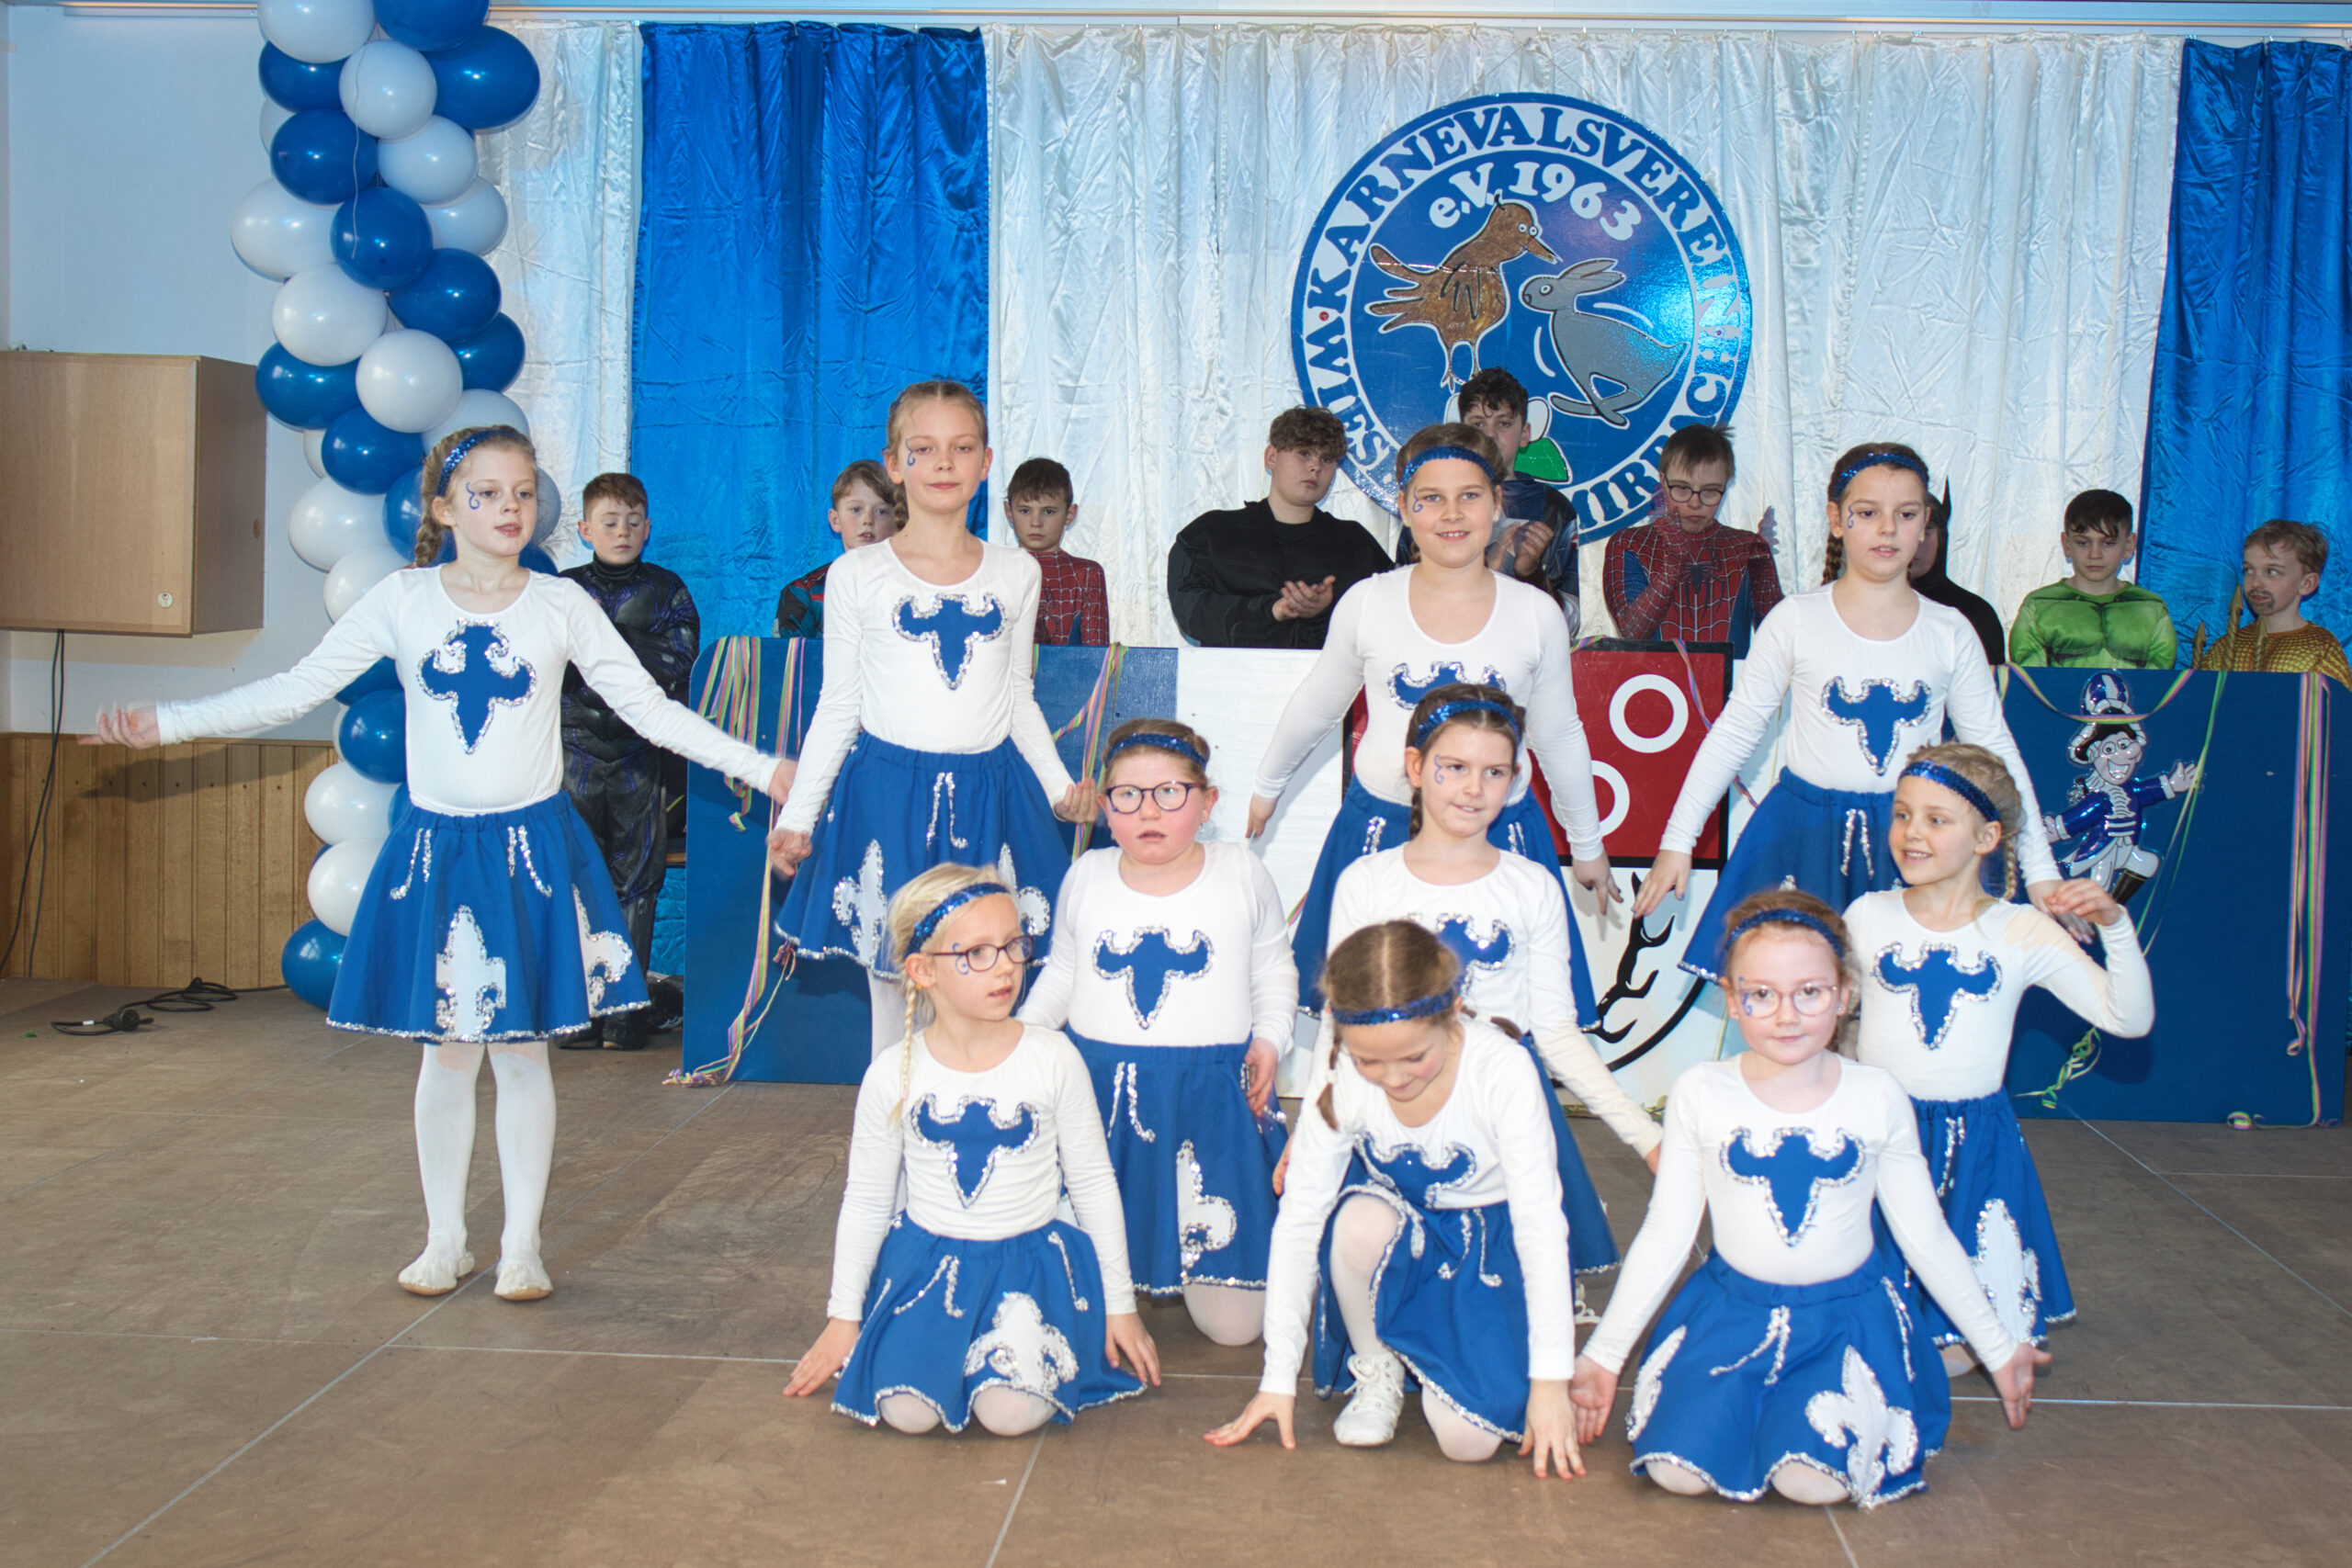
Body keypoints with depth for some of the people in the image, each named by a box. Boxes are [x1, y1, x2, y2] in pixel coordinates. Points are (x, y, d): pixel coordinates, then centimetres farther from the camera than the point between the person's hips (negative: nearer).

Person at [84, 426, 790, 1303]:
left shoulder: (562, 605, -1)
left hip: (533, 846, -1)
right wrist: (165, 724, -5)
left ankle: (522, 1245, 17)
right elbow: (298, 689, 2)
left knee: (522, 1053, 5)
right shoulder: (403, 601, 0)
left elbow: (651, 709, 2)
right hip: (435, 846, 1)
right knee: (447, 1054, 8)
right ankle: (445, 1240, 23)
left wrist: (762, 769, -3)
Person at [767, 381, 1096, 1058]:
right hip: (889, 793, -1)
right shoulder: (858, 574, 1)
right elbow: (838, 707, 6)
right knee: (892, 989, 2)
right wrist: (798, 814, 4)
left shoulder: (1015, 572, 7)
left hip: (989, 793, 2)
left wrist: (1060, 786, 9)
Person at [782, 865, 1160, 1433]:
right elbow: (865, 1201, 5)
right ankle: (953, 1347, 10)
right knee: (908, 1409, -22)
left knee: (1014, 1410, -25)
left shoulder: (1053, 1060, -7)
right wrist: (843, 1318, 7)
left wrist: (1119, 1304, 4)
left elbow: (1094, 1185, 2)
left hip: (1031, 1260, -1)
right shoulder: (893, 1075, -6)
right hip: (926, 1260, 1)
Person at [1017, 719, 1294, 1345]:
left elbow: (1273, 966, 12)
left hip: (1213, 1100, -2)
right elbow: (1061, 975, 18)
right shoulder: (1086, 877, 7)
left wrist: (1269, 1037, -4)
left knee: (1233, 1322, -5)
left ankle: (1195, 1260, 29)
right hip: (1098, 1095, 2)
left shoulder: (1242, 873, 2)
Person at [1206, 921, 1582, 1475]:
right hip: (1398, 1240, 2)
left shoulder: (1502, 1070, -27)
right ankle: (1376, 1369, -7)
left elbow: (1541, 1223, -23)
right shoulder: (1340, 1081, -21)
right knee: (1359, 1217, -36)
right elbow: (1297, 1222, -15)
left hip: (1492, 1243, -2)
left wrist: (1551, 1379, -24)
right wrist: (1279, 1378, -14)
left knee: (1469, 1438, -22)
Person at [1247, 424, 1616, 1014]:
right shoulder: (1368, 603, -2)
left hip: (1498, 833, 0)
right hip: (1383, 826, 0)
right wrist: (1268, 786, 25)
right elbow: (1315, 706, 14)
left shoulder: (1537, 614, -1)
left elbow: (1559, 737, 12)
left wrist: (1587, 844, 20)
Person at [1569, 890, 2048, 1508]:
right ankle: (1753, 1401, 11)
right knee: (1679, 1468, -20)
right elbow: (1665, 1235, 1)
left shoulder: (1877, 1097, -4)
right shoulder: (1700, 1093, -5)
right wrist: (1603, 1353, 0)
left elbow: (1926, 1237, 6)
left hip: (1846, 1313, -1)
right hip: (1730, 1309, 1)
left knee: (1814, 1477, -25)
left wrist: (1997, 1347, 11)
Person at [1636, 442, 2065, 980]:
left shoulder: (1950, 633, 3)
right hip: (1805, 835, -1)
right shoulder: (1797, 621, -1)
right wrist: (1677, 840, 2)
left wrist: (2040, 874, 6)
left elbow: (1996, 753, 9)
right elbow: (1733, 733, 4)